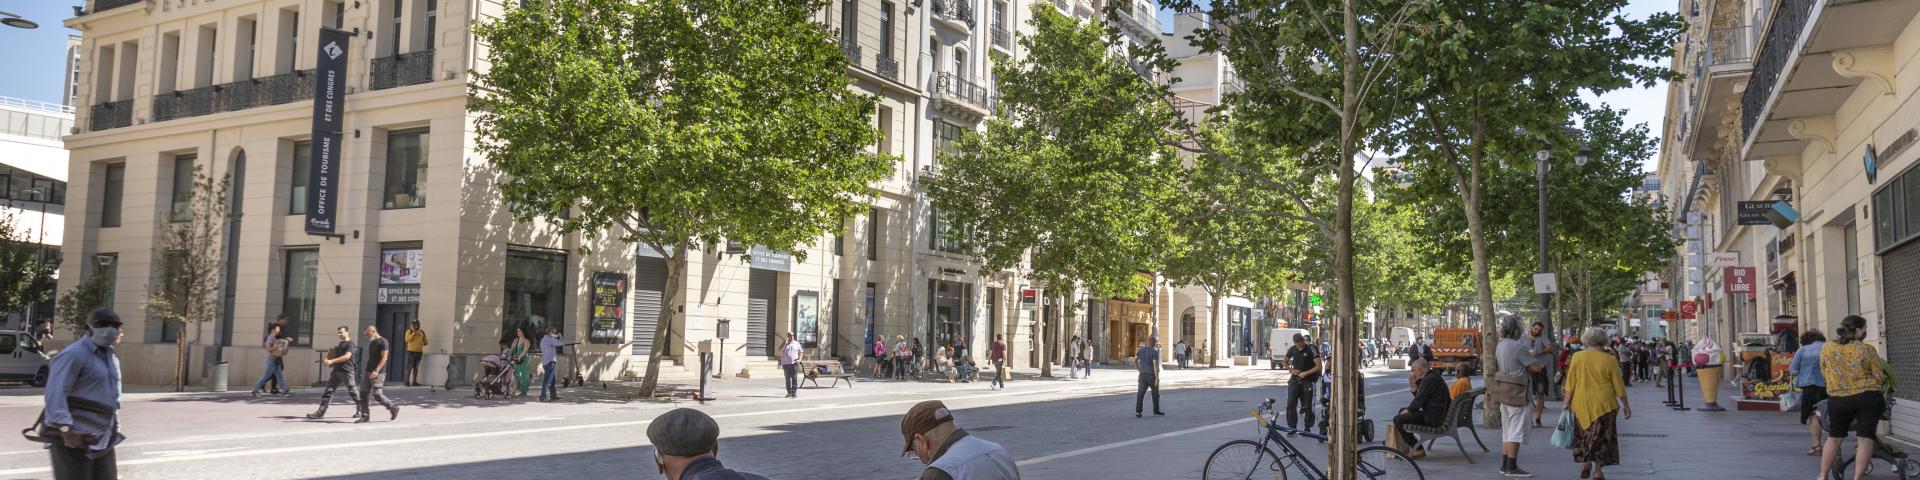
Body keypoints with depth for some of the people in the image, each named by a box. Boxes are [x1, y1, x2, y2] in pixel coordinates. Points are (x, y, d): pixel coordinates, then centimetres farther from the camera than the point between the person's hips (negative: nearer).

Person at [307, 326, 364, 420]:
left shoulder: (350, 343, -8)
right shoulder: (341, 343, 19)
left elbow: (347, 356, -22)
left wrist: (332, 361, -28)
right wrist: (327, 359, 12)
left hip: (347, 371, -8)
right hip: (336, 370, 8)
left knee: (353, 391, 2)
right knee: (328, 391, 0)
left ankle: (361, 410, 16)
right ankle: (321, 412, -2)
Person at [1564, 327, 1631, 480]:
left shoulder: (1577, 357, -3)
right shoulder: (1610, 361, -7)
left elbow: (1570, 383, -1)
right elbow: (1619, 387, -1)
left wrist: (1567, 403, 6)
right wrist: (1626, 405, 10)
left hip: (1581, 404, 2)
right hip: (1603, 404, -2)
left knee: (1584, 435, 19)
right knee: (1602, 438, 8)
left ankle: (1585, 464, 16)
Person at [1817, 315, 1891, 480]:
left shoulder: (1826, 349, -1)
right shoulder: (1866, 350, -9)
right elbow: (1880, 376, -2)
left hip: (1838, 399, 3)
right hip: (1868, 397, -3)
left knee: (1834, 438, 14)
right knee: (1865, 438, 2)